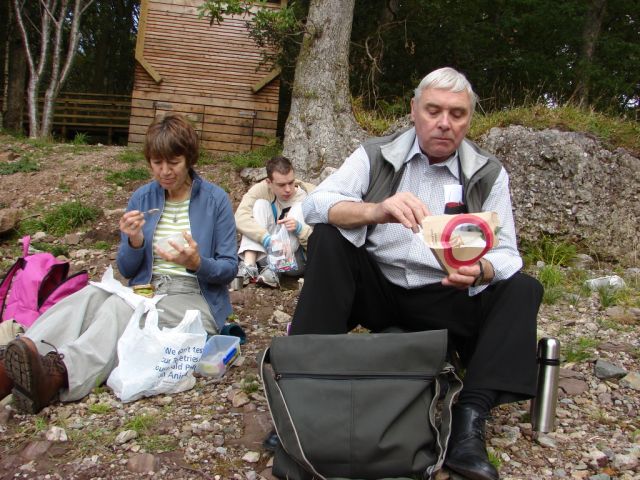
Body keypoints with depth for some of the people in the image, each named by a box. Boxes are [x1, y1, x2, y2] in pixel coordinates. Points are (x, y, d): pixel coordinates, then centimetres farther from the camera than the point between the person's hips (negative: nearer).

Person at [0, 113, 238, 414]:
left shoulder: (215, 199, -2)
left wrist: (196, 262, -23)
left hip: (195, 301, -4)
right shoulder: (142, 198, 9)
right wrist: (135, 242, -12)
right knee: (90, 295, -27)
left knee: (120, 307, -34)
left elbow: (229, 268, -1)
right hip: (145, 293, 4)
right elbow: (126, 271, 10)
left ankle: (60, 372, -59)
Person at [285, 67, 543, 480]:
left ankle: (471, 418, -31)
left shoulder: (489, 174, 2)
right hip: (376, 287, -1)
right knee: (327, 238, -24)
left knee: (523, 289, -19)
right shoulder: (376, 155, 0)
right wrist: (376, 210, -36)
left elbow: (506, 254, -5)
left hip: (446, 301, 1)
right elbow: (315, 204, -15)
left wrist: (480, 270, -31)